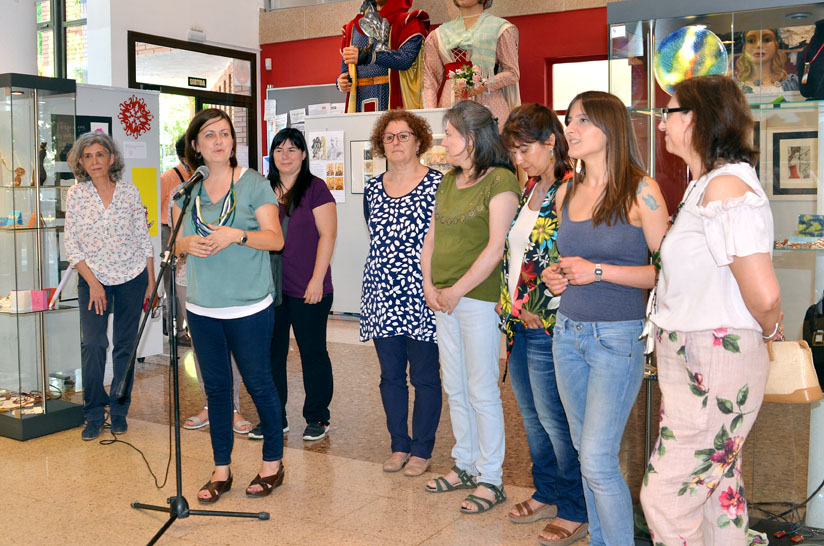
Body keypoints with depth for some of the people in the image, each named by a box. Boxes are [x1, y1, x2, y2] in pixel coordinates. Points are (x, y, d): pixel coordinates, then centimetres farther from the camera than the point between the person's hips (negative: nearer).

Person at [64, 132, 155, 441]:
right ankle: (94, 414, 5)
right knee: (92, 344, -9)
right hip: (92, 279, -1)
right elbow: (71, 245, -2)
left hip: (132, 278, 1)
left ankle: (119, 410, 18)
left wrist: (151, 278, 4)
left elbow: (144, 238, 5)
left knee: (125, 345, 6)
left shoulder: (130, 192, 0)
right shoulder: (76, 195, -2)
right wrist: (93, 283, -9)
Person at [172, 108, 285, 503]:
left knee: (258, 383, 4)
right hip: (202, 307, 4)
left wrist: (237, 235, -21)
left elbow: (276, 239, -6)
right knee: (216, 387, 11)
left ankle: (273, 462, 21)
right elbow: (177, 241, 13)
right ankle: (221, 470, 22)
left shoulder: (253, 183, -3)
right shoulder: (186, 189, 8)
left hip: (249, 307, -4)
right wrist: (189, 244, -10)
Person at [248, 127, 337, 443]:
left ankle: (317, 418, 18)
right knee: (271, 353, 10)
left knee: (312, 352, 5)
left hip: (308, 289, -5)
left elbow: (327, 235, -9)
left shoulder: (315, 188, -4)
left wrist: (317, 280, -14)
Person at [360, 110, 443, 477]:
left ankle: (422, 450, 18)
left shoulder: (437, 185, -5)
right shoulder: (373, 189, 11)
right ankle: (399, 445, 26)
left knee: (425, 376, 4)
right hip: (382, 295, 5)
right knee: (390, 375, 12)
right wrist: (383, 273, 14)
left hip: (420, 296, -5)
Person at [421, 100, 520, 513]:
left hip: (479, 297, -8)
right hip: (444, 300, 8)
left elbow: (496, 247, -17)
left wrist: (457, 290, -14)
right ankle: (465, 465, 29)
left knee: (482, 392, 0)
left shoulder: (500, 180, -10)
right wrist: (429, 285, 3)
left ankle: (491, 478, 12)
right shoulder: (449, 180, 14)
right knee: (455, 388, 15)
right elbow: (432, 236, 16)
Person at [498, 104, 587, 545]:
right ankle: (547, 495, 32)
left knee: (553, 418, -1)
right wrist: (509, 304, 14)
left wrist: (541, 311, -18)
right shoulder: (528, 191, 13)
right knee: (531, 415, 16)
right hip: (518, 322, 9)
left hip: (548, 326, -9)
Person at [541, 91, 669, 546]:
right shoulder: (566, 193, 10)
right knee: (586, 452, 14)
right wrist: (556, 276, 4)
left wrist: (598, 271, -17)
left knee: (598, 461, -8)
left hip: (617, 337, -6)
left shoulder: (640, 191, -9)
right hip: (568, 332, 6)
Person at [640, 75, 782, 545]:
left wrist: (769, 330, -7)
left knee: (665, 495, -2)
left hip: (714, 365, -10)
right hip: (698, 363, 10)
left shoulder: (726, 186, -20)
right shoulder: (706, 185, 13)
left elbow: (764, 294, -25)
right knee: (718, 486, 18)